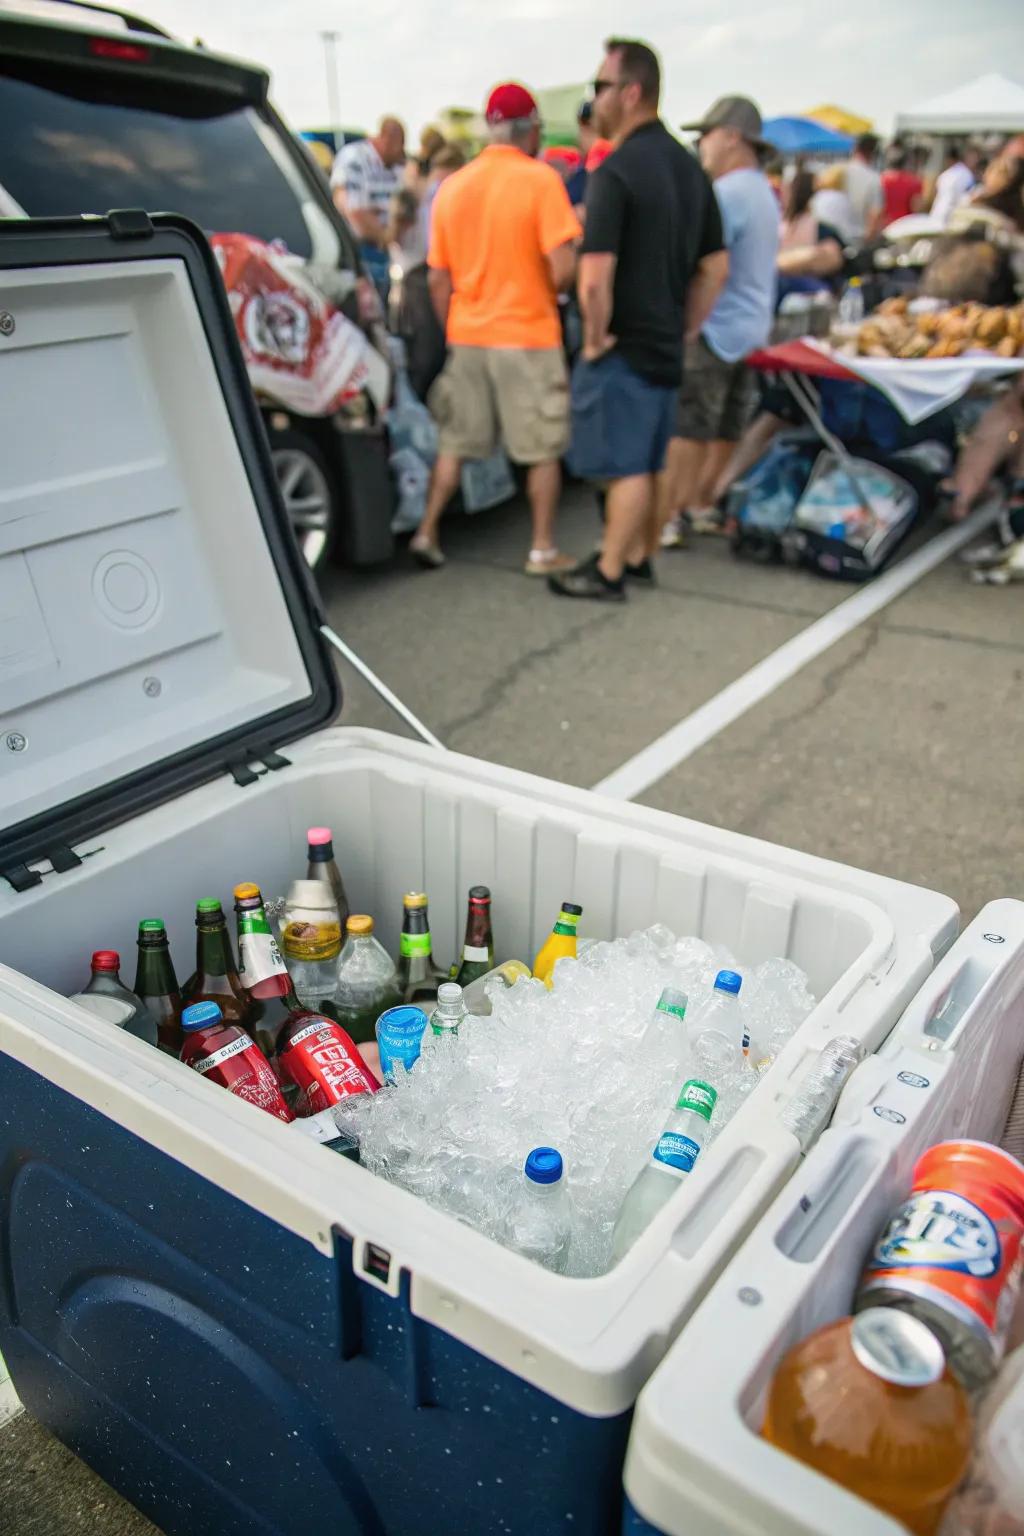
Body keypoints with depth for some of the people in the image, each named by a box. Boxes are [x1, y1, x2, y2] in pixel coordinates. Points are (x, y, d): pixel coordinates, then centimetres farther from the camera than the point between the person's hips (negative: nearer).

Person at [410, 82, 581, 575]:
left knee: (455, 443, 16)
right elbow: (562, 270, -16)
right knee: (543, 450, 6)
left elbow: (438, 280, 8)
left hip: (466, 335, 5)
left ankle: (426, 533, 16)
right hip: (528, 335, -5)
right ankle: (543, 551, 10)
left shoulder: (452, 187, 6)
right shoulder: (541, 179, -9)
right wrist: (554, 290, 6)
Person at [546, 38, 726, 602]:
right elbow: (714, 267, 14)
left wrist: (596, 338, -12)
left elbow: (595, 277, -25)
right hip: (666, 347, 8)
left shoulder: (617, 169, -16)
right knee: (648, 461, 17)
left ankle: (608, 572, 9)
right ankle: (639, 556, 29)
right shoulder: (689, 167, 10)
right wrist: (682, 330, 15)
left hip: (623, 348, -8)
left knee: (626, 465, -1)